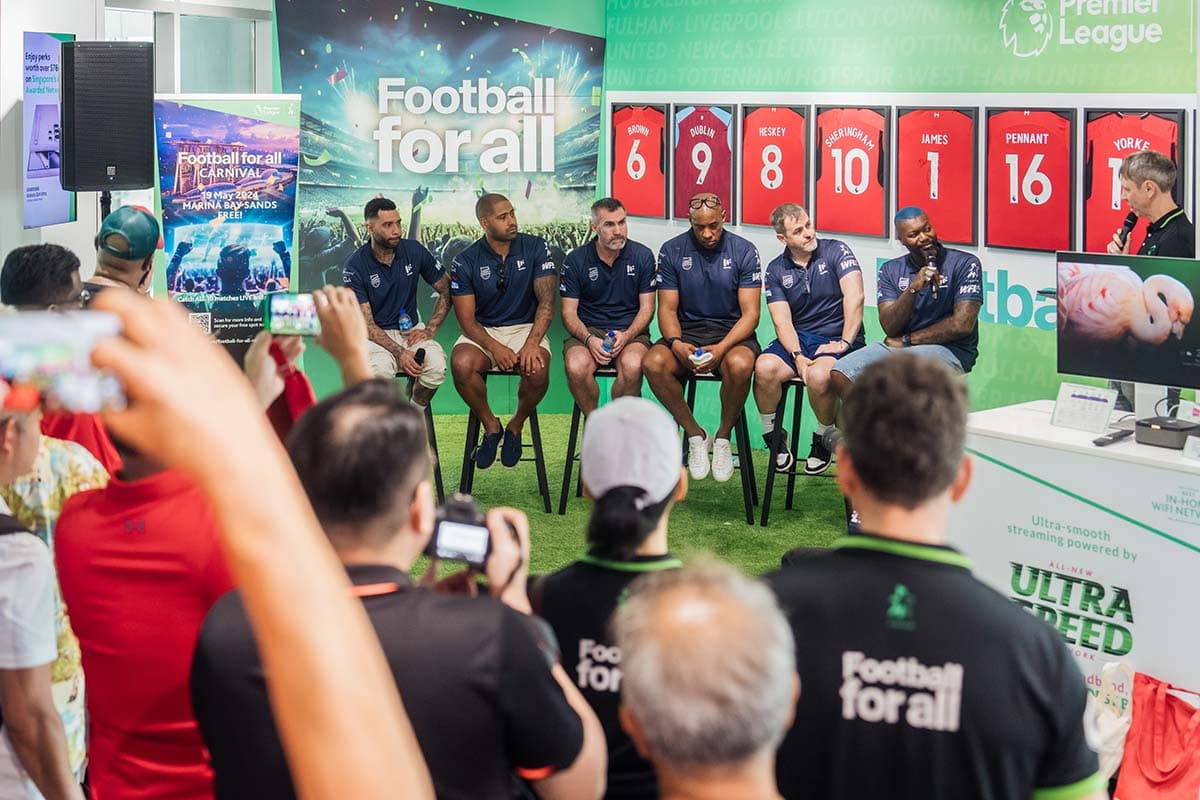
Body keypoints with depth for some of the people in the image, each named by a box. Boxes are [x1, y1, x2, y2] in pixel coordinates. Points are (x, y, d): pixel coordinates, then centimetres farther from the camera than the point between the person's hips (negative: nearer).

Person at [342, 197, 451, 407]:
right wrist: (399, 352, -26)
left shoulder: (414, 250, -2)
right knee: (381, 369, -37)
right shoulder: (356, 266, -11)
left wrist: (429, 329, -6)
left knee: (437, 366, -28)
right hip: (375, 334, -3)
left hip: (411, 329, 3)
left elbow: (445, 292, 8)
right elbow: (366, 324, -12)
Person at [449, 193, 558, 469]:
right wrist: (494, 348, -24)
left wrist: (532, 343, -25)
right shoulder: (465, 262, -3)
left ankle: (515, 427, -1)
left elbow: (546, 301, -9)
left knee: (537, 370, -33)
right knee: (461, 365, -32)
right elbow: (467, 319, -6)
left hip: (526, 327, 0)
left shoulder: (536, 248, -2)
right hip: (483, 332, 0)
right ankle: (491, 426, -5)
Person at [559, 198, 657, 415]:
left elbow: (647, 307, 4)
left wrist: (626, 336, -15)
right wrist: (589, 340, -18)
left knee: (632, 365, -35)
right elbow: (568, 312, 1)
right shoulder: (575, 260, 2)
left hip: (630, 331, 0)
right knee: (576, 367, -33)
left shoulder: (642, 256, 3)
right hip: (587, 331, 0)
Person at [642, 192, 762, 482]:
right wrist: (676, 344, -20)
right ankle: (695, 436, -10)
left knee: (740, 365, -38)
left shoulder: (743, 251, -2)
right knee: (652, 363, -30)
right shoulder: (671, 251, 3)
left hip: (732, 332, -2)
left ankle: (723, 437, -11)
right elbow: (667, 309, 2)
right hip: (687, 331, 2)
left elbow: (750, 313, -6)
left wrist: (721, 348, -23)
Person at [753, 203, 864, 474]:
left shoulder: (836, 251, -2)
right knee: (764, 367, -30)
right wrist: (798, 356, -17)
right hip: (797, 340, 3)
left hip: (837, 339, -3)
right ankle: (774, 438, -6)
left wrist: (845, 343, -20)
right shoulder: (776, 270, 8)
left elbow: (854, 297, -13)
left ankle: (823, 439, -7)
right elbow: (782, 321, 0)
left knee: (819, 376, -37)